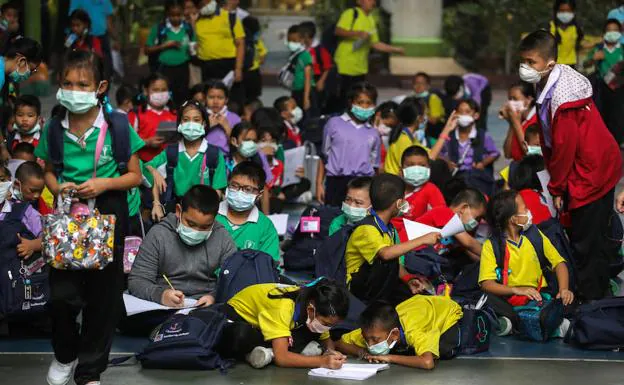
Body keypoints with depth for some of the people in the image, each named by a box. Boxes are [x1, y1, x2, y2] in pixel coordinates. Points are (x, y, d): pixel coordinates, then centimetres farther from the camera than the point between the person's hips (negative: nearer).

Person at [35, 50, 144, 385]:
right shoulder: (54, 129, -1)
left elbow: (135, 176, -1)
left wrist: (104, 184, -17)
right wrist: (58, 187, -9)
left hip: (108, 213, -1)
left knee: (103, 294, 6)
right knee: (61, 294, -5)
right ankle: (65, 354, 24)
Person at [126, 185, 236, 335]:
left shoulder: (222, 238, 8)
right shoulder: (158, 234, 3)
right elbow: (137, 281, 0)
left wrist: (215, 297, -18)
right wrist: (160, 294, -22)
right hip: (162, 310, 0)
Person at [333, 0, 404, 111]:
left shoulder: (371, 20, 16)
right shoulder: (351, 13, -7)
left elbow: (375, 44, 18)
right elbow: (338, 31, -19)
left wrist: (396, 50, 12)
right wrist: (358, 33, -27)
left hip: (361, 68, 7)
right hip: (345, 67, -7)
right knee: (343, 99, -4)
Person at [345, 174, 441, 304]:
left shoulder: (388, 228, 9)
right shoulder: (366, 229, -20)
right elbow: (386, 254, -39)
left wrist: (408, 279, -4)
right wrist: (422, 240, -34)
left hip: (381, 285, 8)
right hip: (360, 288, -8)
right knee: (386, 262, -33)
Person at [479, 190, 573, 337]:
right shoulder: (491, 245, -3)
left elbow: (559, 263, 8)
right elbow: (486, 284, -12)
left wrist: (564, 290, -11)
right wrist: (516, 290, -27)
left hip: (538, 296, 3)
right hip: (508, 300, -2)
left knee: (568, 300, -25)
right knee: (487, 300, -34)